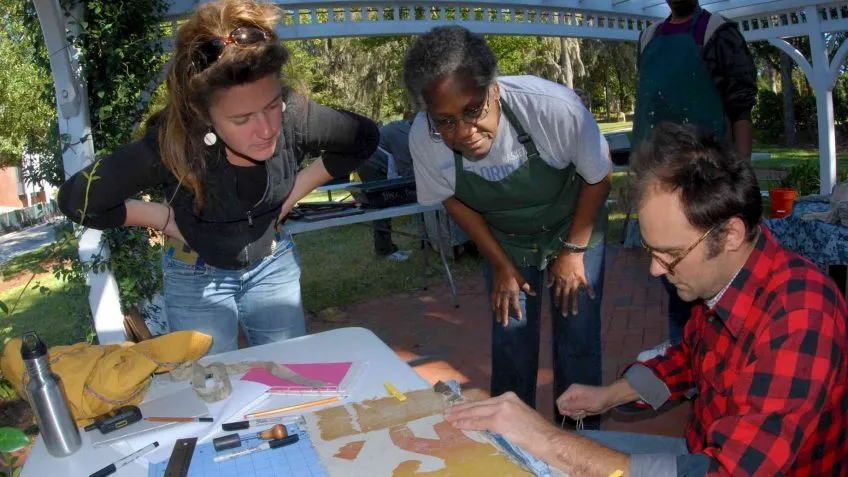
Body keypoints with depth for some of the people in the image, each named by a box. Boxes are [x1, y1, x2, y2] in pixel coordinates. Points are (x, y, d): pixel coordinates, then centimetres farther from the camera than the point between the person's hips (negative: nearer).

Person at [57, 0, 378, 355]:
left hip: (273, 265, 3)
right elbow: (75, 200, -18)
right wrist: (164, 217, -17)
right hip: (196, 279, -2)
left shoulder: (294, 117, -26)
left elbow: (365, 138, -6)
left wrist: (298, 188, -8)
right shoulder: (170, 145, -31)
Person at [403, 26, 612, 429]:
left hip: (573, 229, -1)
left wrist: (574, 250, -12)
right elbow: (454, 201, -7)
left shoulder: (554, 107, -37)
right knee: (509, 337, 4)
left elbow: (600, 178, -17)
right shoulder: (423, 139, -29)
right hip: (505, 240, 2)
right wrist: (501, 265, -4)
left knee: (578, 338, -1)